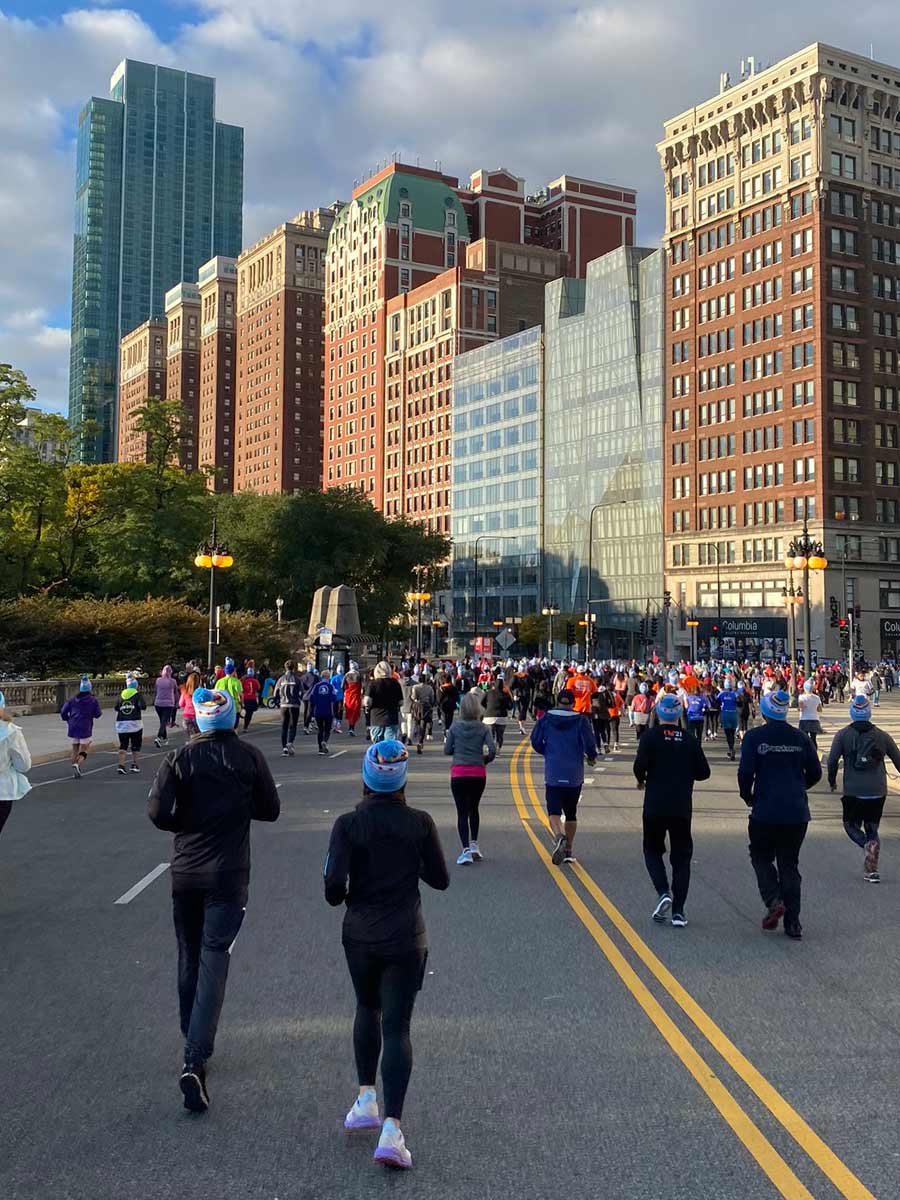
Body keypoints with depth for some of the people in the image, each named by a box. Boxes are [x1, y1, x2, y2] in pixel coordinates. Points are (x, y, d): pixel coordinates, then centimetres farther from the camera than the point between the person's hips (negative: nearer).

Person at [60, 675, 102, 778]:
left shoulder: (72, 699, 6)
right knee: (84, 750, 2)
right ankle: (78, 765, -23)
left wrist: (68, 721, 17)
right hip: (85, 729, -3)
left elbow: (63, 712, 3)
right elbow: (97, 714, -1)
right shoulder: (93, 700, -3)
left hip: (73, 728, 3)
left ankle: (75, 768, 16)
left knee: (75, 749, 17)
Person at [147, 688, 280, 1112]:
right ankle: (195, 1061, -15)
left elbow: (157, 812, -11)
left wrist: (185, 824, 8)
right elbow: (269, 809, 1)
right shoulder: (249, 756, -4)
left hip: (185, 872, 2)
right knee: (214, 962, -4)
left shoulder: (179, 758, -3)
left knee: (189, 958, 18)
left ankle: (193, 1042, 33)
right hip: (228, 875, -2)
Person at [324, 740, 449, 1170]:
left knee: (367, 1010, 25)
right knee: (396, 1027, 3)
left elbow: (334, 888, -16)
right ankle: (391, 1127, -6)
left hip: (359, 936, 1)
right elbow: (440, 879, 1)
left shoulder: (348, 824, -10)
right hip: (406, 939, -1)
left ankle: (366, 1100, 28)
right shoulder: (419, 823, -8)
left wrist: (343, 894, 6)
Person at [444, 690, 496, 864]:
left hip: (458, 773, -1)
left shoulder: (455, 727, -1)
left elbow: (447, 750, 1)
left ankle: (466, 850, -9)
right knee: (473, 809, 22)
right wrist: (485, 760, 11)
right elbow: (492, 750, -9)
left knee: (462, 812, 1)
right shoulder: (483, 728, -1)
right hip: (478, 774, 1)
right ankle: (474, 845, 22)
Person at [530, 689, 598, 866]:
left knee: (554, 811, -3)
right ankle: (569, 850, 19)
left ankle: (559, 836, -32)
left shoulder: (545, 719, 1)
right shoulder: (581, 721, -2)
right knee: (571, 813, 15)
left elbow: (535, 741, 2)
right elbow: (589, 743, -9)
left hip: (553, 774, -1)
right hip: (574, 775, 1)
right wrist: (592, 757, 13)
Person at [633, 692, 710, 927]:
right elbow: (703, 772, 3)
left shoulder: (650, 737, -6)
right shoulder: (690, 740, 2)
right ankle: (678, 911, 3)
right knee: (681, 857, 9)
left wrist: (642, 780, 5)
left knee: (652, 850, 15)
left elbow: (639, 766, -16)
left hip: (655, 805, -2)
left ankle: (663, 893, -7)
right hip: (682, 808, 2)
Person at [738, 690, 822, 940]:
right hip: (797, 813, 3)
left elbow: (745, 771, -13)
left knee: (761, 856, 16)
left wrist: (747, 796, 6)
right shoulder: (800, 738, 4)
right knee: (789, 864, 11)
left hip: (765, 811, -3)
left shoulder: (754, 737, -6)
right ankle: (793, 923, 9)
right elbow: (815, 773, 8)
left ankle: (774, 901, -5)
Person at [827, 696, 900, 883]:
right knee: (872, 829, 13)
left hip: (853, 791, -2)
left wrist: (832, 780, 7)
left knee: (851, 825, 13)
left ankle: (868, 846, -17)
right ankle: (870, 870, 8)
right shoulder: (882, 736, 4)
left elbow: (832, 760, -8)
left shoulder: (843, 735, -2)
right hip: (878, 791, 2)